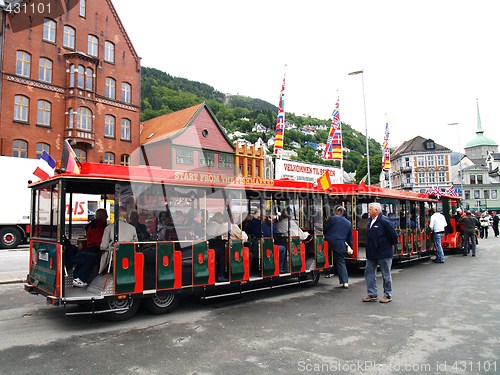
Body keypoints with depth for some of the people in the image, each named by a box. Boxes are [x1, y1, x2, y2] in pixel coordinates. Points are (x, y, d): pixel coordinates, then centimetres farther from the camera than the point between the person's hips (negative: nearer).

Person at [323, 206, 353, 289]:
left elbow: (324, 229, 1)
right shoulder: (348, 223, 17)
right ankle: (345, 282, 4)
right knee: (341, 263, 8)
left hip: (330, 242, -5)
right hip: (341, 245, 5)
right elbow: (350, 237, 22)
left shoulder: (332, 218, -1)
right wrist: (350, 246, 33)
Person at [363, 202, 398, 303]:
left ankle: (388, 295, 19)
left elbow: (394, 235, -15)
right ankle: (372, 294, 20)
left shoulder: (384, 221, -18)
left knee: (386, 275, 7)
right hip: (371, 253, 8)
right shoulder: (370, 221, 7)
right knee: (369, 273, 9)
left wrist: (390, 245, -1)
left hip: (384, 254, -8)